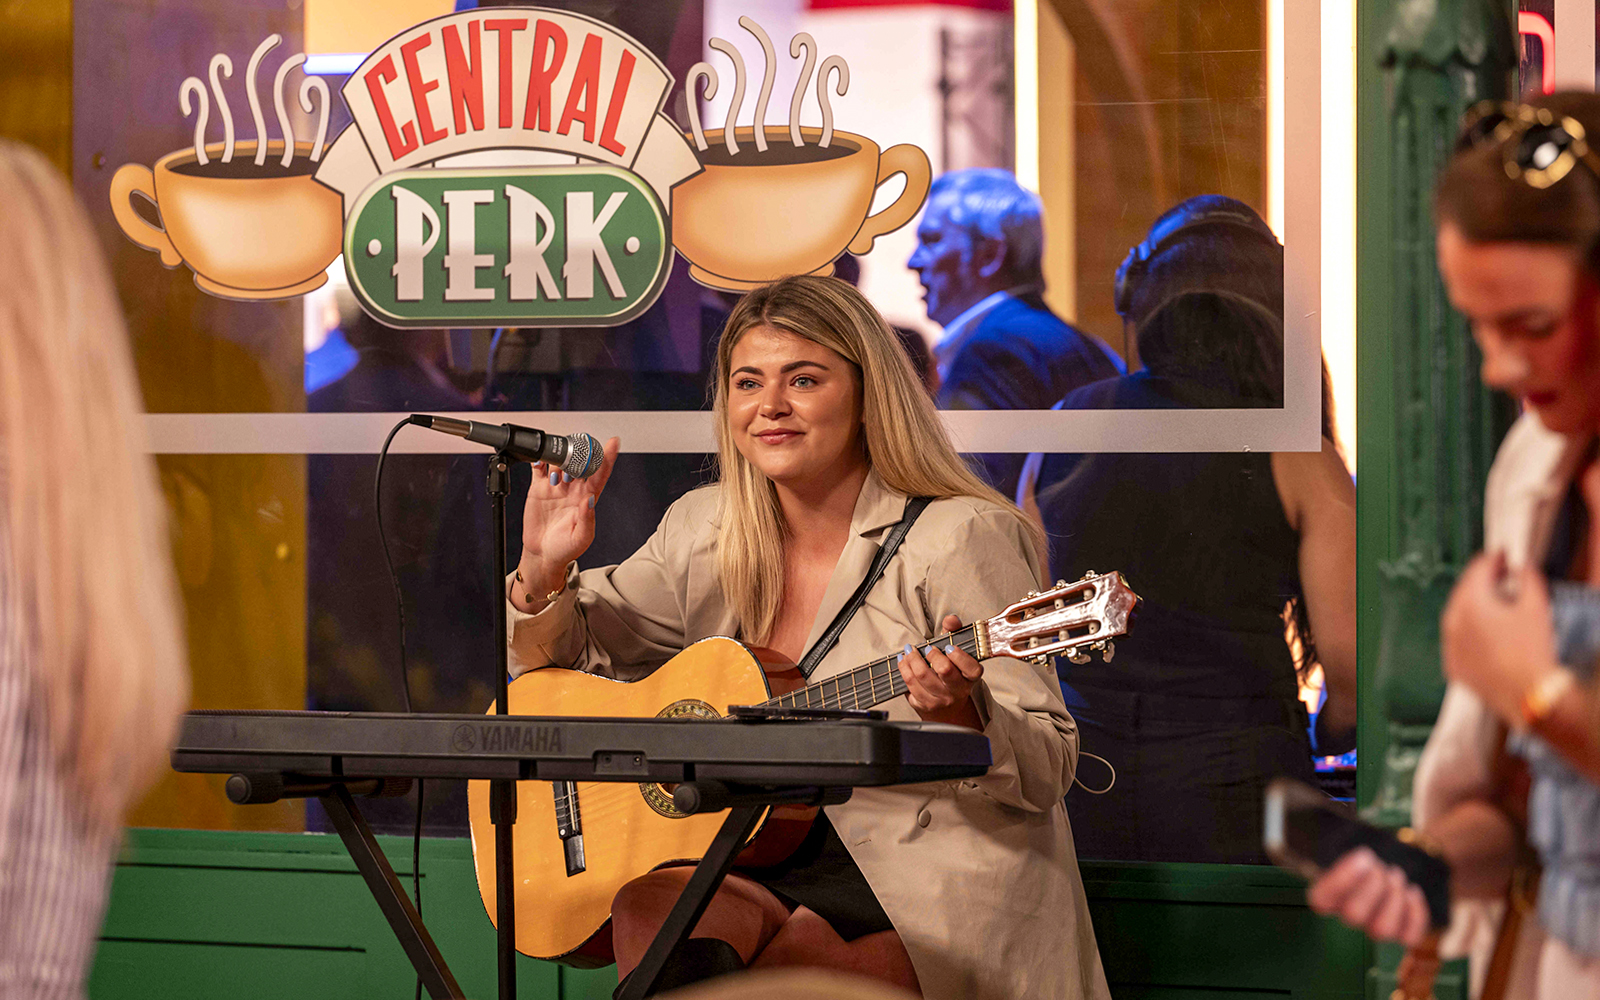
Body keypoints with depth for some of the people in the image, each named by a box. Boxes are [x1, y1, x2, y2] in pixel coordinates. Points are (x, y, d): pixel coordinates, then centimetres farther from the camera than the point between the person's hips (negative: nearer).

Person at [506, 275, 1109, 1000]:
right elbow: (555, 658, 18)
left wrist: (960, 714, -33)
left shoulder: (963, 540, -8)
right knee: (649, 905, -28)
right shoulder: (704, 529, 9)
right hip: (763, 867, 4)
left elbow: (1047, 770, -11)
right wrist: (544, 572, -4)